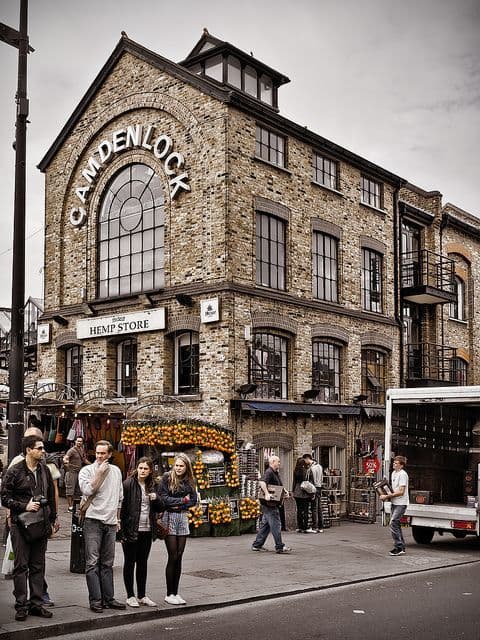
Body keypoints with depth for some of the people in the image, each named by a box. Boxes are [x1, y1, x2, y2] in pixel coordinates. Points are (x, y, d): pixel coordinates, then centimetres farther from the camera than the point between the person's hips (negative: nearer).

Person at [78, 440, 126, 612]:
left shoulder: (116, 471, 13)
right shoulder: (87, 470, -1)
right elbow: (87, 490, -18)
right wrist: (100, 473, -12)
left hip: (110, 522, 5)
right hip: (93, 520, -5)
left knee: (107, 564, 9)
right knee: (92, 563, -6)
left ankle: (108, 598, 14)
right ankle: (95, 600, -2)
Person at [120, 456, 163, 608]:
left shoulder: (152, 486, 10)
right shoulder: (128, 484, -9)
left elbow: (158, 508, 16)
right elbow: (122, 506, -11)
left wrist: (155, 499, -6)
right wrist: (122, 527, -15)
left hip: (147, 530, 5)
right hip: (131, 530, -5)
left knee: (143, 563, 13)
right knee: (129, 563, 5)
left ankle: (142, 595, 21)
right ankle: (130, 596, 14)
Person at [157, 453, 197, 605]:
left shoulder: (189, 481, 10)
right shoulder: (167, 477, -4)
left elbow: (193, 500, 6)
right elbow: (163, 498, -12)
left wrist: (179, 505, -10)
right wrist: (182, 500, -8)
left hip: (182, 517, 5)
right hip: (169, 518, -5)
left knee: (179, 557, 5)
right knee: (173, 557, -5)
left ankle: (175, 593, 13)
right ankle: (169, 594, 5)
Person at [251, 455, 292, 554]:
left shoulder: (276, 473, 18)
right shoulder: (269, 472, -15)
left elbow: (280, 486, 30)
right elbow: (261, 482, -32)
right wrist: (267, 494, -39)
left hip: (272, 502, 10)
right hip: (268, 502, -10)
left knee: (266, 524, 14)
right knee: (276, 524, -8)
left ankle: (257, 545, 20)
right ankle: (280, 547, -4)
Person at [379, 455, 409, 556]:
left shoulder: (402, 474, -16)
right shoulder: (393, 473, 13)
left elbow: (401, 492, -20)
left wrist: (387, 496, -19)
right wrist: (387, 495, 7)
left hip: (401, 504, -9)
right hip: (394, 503, 9)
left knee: (393, 524, -14)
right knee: (396, 524, 12)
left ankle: (398, 548, -9)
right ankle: (401, 547, 21)